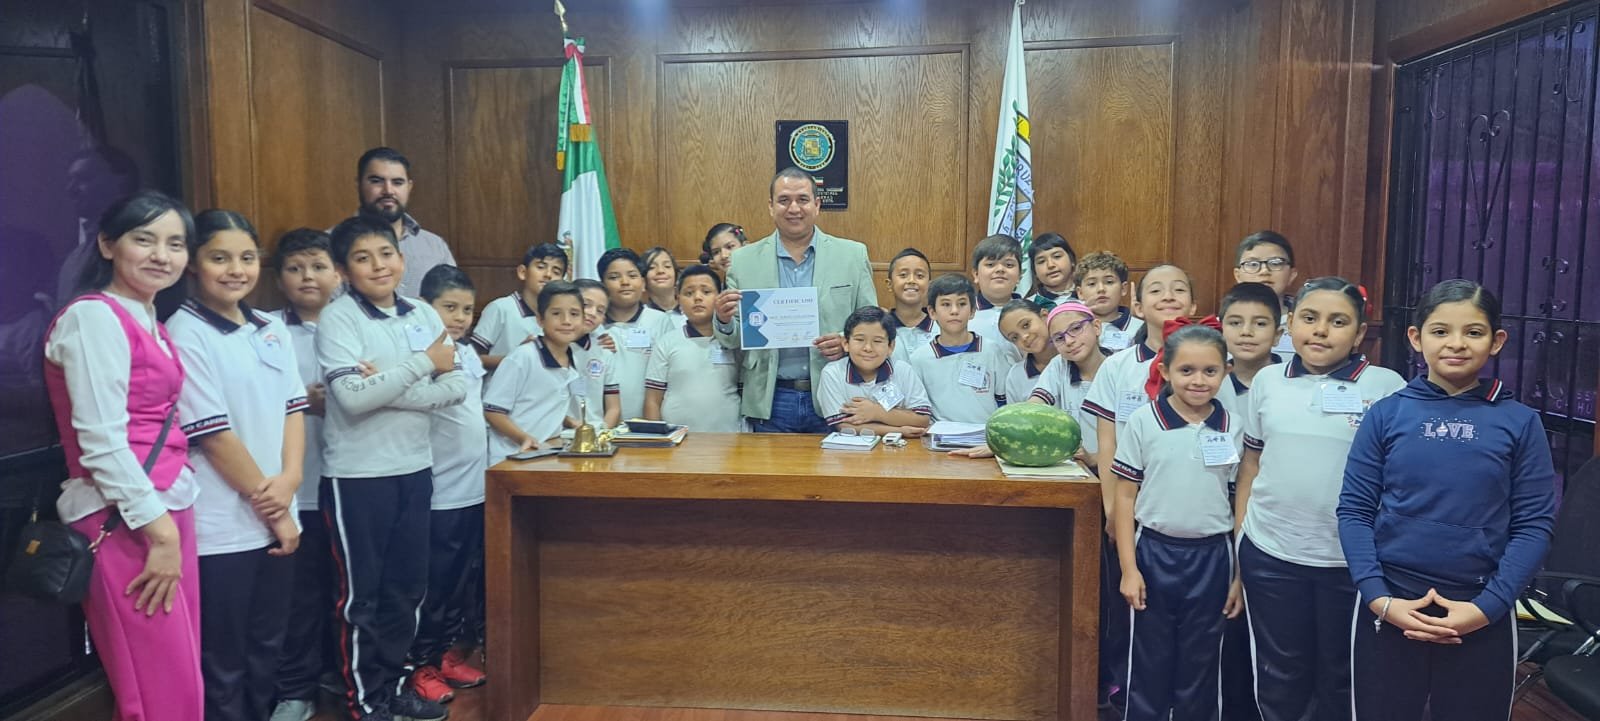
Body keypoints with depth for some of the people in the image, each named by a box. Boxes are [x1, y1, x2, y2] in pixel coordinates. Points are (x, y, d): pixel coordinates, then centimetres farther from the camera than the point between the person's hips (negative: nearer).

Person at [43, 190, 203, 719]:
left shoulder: (149, 322, 17)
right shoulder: (94, 317, -10)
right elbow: (101, 441, -17)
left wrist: (172, 522, 10)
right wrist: (159, 529, -16)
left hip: (166, 510, 9)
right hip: (124, 524, -9)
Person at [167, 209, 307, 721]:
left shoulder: (272, 329, 9)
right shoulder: (185, 333, -11)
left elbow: (293, 407, 9)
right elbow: (214, 434, -14)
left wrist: (289, 479, -9)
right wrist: (272, 511, -10)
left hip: (275, 516, 6)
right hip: (221, 527, -6)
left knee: (267, 647, 17)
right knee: (223, 663, 7)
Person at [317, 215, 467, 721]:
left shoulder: (424, 315, 5)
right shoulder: (338, 318, -9)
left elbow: (457, 387, -3)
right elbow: (352, 397, -21)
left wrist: (388, 389, -15)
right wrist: (423, 364, -18)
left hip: (414, 467, 5)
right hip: (357, 474, -5)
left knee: (407, 585, 15)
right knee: (361, 591, 8)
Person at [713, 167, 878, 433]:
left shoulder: (853, 255, 3)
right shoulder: (743, 260, 4)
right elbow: (734, 341, 6)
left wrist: (848, 344, -14)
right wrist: (724, 320, -16)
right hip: (770, 402, 0)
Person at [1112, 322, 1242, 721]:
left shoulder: (1233, 428, 0)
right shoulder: (1143, 422, -6)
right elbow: (1125, 497, -3)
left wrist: (1239, 575, 4)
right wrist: (1128, 567, -6)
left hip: (1211, 557, 2)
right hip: (1154, 554, -1)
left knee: (1200, 668, 13)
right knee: (1149, 664, 9)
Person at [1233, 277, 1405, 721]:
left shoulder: (1386, 387, -6)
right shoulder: (1267, 382, 2)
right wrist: (1238, 546, 7)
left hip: (1353, 560, -2)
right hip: (1269, 555, 2)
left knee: (1342, 677, 16)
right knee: (1279, 675, 16)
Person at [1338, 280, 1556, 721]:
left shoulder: (1520, 423, -2)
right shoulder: (1386, 415, -3)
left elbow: (1534, 525, -3)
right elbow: (1354, 511, -3)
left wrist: (1487, 607, -11)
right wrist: (1379, 598, -12)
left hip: (1482, 618, 0)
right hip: (1388, 611, 0)